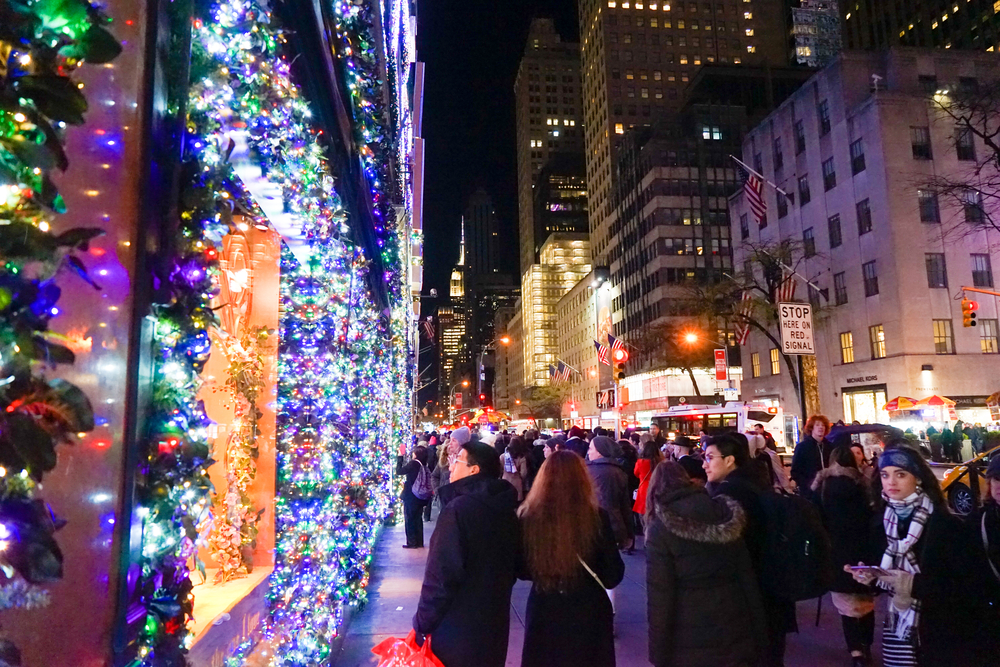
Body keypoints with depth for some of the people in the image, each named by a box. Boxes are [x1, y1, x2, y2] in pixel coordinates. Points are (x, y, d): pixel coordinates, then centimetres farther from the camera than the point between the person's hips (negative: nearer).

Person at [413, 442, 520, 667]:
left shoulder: (458, 509, -22)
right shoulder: (505, 508, 3)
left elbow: (440, 576, -23)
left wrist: (421, 626, -13)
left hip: (458, 629, -7)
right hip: (495, 623, 7)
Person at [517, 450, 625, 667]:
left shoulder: (528, 516, -14)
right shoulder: (596, 517, -17)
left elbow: (522, 571, 0)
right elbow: (613, 576, -7)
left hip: (542, 613, 1)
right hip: (588, 615, -1)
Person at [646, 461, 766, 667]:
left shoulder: (661, 529, -12)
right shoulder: (726, 516, 2)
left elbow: (659, 596, -14)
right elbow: (749, 579, 4)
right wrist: (757, 636, 12)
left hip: (690, 644, -4)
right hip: (736, 636, 4)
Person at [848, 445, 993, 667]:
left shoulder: (943, 523, -15)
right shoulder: (882, 519, 2)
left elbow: (972, 580, -17)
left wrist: (915, 584, -25)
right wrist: (869, 575, -10)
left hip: (942, 629, -4)